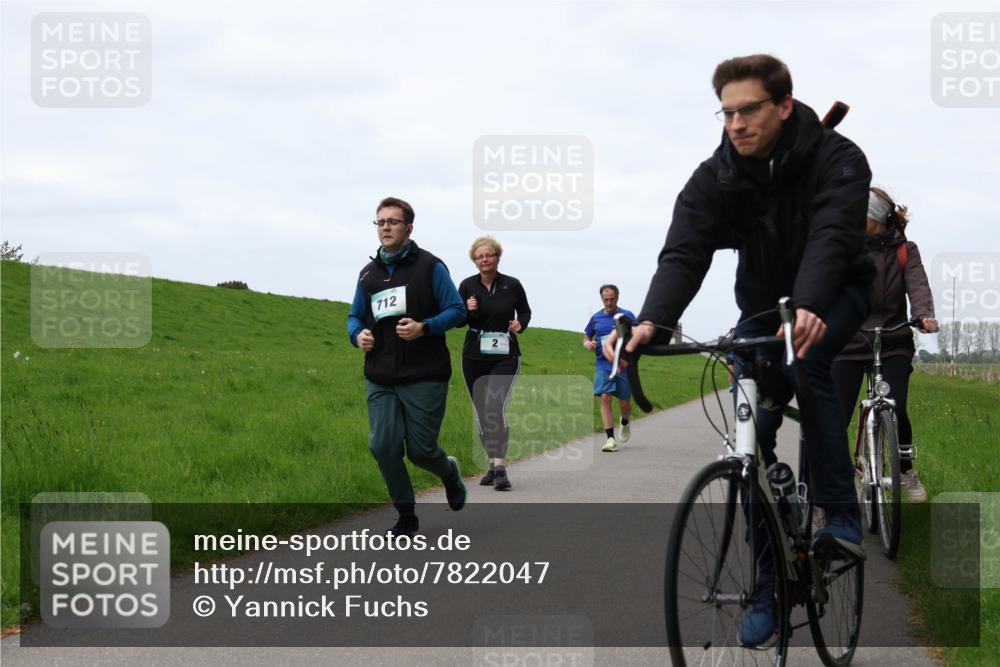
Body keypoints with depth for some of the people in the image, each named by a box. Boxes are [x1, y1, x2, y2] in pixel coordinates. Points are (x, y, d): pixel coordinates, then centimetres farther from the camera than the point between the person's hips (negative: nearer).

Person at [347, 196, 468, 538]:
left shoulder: (429, 266, -2)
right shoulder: (369, 273, 13)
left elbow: (457, 310, -5)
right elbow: (355, 316, 21)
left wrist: (424, 328, -21)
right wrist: (358, 334, -2)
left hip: (424, 378, -4)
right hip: (380, 380, 5)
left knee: (420, 450, -2)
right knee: (383, 446, -4)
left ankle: (449, 472, 34)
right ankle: (406, 516, 12)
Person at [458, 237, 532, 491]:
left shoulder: (512, 285, -2)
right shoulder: (467, 286, 0)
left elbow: (525, 311, 14)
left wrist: (520, 324, -7)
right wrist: (468, 312, -16)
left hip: (505, 357, -3)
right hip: (474, 357, 3)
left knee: (496, 407, -20)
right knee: (481, 412, 8)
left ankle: (501, 468, -25)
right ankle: (493, 465, 23)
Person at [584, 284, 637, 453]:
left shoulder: (627, 316, 3)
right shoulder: (596, 318, 10)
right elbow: (586, 337, 22)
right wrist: (588, 343, -1)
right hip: (603, 364, 1)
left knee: (624, 402, 4)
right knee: (605, 398, -14)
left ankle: (625, 423, 40)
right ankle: (611, 439, -13)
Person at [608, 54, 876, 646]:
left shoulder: (837, 160, -25)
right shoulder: (715, 178, -17)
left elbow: (830, 238, -41)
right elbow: (683, 253, -29)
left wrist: (807, 310, -61)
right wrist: (651, 322, -49)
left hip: (834, 294, -3)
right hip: (764, 302, 3)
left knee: (806, 360, -34)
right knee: (751, 433, -7)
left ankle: (842, 514, -23)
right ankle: (766, 583, 4)